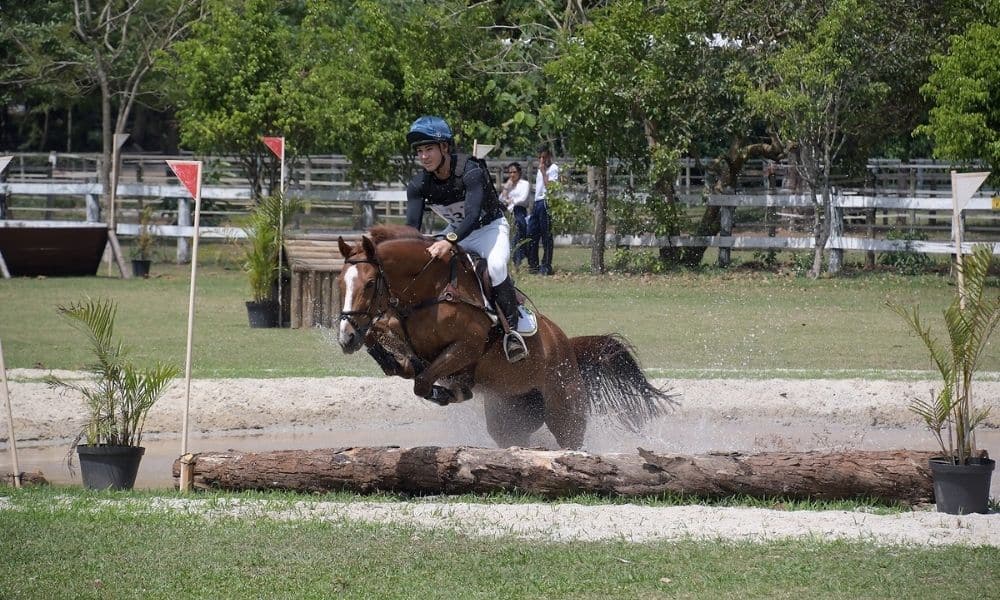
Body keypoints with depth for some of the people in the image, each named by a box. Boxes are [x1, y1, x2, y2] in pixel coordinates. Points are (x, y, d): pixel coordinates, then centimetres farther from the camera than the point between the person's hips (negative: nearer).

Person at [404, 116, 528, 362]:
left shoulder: (470, 173, -30)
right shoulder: (419, 185, -13)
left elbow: (473, 216, -42)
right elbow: (412, 226, -19)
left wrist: (449, 241, -59)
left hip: (490, 228, -6)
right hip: (457, 233, 6)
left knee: (495, 267, -35)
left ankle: (511, 328, -27)